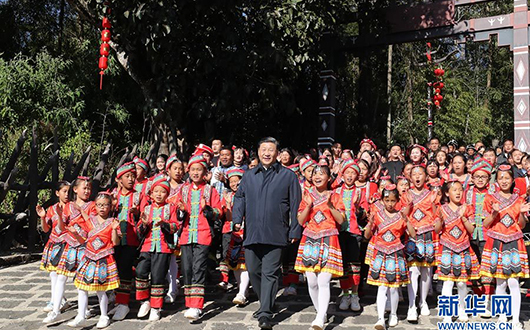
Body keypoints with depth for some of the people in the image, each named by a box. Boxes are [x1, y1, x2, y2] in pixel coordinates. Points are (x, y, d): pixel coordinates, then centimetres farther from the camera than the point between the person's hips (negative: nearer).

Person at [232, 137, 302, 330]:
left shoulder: (288, 176, 4)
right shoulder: (249, 176, 14)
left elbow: (295, 205, 3)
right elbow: (239, 198, 16)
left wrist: (294, 231, -1)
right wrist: (237, 218, -2)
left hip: (275, 234, -4)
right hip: (252, 233, 4)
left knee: (270, 274, -6)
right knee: (253, 272, 10)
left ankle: (265, 314, -4)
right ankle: (265, 304, 30)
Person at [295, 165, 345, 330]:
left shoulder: (335, 196, 7)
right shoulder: (308, 195, 12)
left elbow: (341, 220, -1)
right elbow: (300, 220, 6)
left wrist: (330, 205, -13)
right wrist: (308, 206, -9)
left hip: (328, 241, -3)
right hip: (310, 241, 3)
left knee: (323, 282, -13)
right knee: (312, 282, 2)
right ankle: (321, 313, 21)